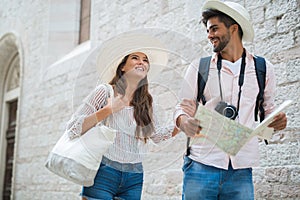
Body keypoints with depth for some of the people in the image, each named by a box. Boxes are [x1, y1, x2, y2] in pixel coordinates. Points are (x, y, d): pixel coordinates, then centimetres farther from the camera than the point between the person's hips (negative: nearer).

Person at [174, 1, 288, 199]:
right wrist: (184, 122, -16)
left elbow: (267, 108, 19)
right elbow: (183, 108, 7)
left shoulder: (263, 69, 10)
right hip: (202, 166, 0)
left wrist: (278, 120, -4)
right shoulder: (199, 68, 7)